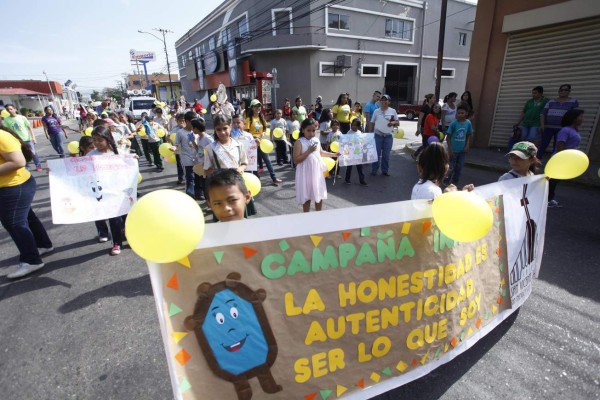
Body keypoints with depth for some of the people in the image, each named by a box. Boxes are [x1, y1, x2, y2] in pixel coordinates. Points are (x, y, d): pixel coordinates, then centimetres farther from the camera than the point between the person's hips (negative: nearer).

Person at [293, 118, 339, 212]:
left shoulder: (316, 140, 5)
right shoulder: (299, 142, -15)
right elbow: (296, 160, -22)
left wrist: (334, 154, 20)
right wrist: (308, 151, -25)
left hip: (317, 172, 6)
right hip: (306, 174, -6)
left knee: (319, 196, 15)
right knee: (307, 197, 7)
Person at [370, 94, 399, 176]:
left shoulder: (393, 111, 5)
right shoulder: (376, 111, 3)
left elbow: (398, 123, 7)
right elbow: (372, 123, 6)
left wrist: (393, 123, -14)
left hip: (388, 136, 1)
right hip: (378, 135, -1)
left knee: (386, 154, 6)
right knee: (376, 154, 1)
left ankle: (385, 170, 18)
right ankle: (374, 170, 12)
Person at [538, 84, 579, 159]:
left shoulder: (573, 101, 6)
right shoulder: (551, 101, 11)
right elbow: (543, 113, 8)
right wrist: (542, 124, -6)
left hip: (561, 129, -1)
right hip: (548, 127, 1)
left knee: (557, 148, 1)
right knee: (542, 145, -5)